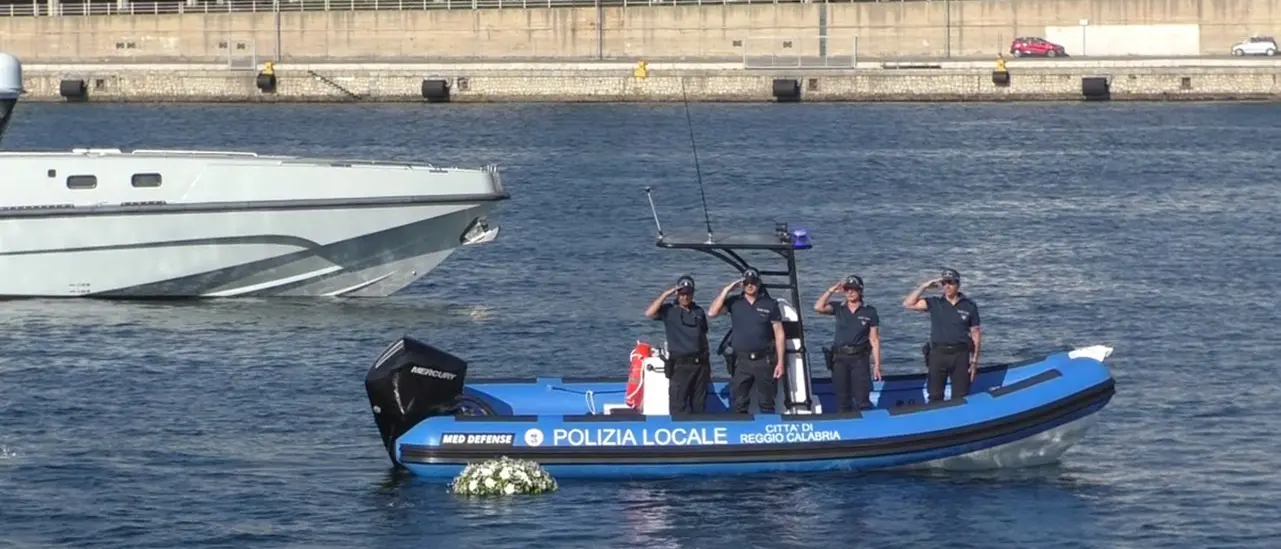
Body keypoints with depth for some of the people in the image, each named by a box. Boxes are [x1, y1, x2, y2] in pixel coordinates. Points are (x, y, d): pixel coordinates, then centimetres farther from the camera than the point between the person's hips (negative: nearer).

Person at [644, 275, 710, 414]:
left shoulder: (699, 312, 13)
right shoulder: (669, 310, 0)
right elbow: (649, 313, -17)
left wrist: (708, 365, 15)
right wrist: (665, 294, -15)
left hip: (700, 364, 4)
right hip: (680, 365, -4)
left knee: (699, 405, 9)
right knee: (678, 405, -7)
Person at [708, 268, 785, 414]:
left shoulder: (770, 304, 2)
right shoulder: (734, 302, 6)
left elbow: (779, 334, 3)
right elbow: (712, 312, -8)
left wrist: (780, 362, -3)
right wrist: (726, 290, -10)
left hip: (764, 361, -2)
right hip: (741, 362, 2)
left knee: (767, 405, 3)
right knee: (739, 406, 3)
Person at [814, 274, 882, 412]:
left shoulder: (869, 312, 1)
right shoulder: (839, 309, 7)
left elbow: (874, 340, 1)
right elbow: (818, 307, -10)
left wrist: (876, 365, -3)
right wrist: (832, 289, -9)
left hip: (859, 359, -3)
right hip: (840, 359, 3)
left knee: (862, 401, -9)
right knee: (842, 401, 6)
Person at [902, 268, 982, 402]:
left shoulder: (969, 306, 4)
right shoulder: (934, 304, 6)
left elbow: (975, 334, 5)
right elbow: (908, 304, -2)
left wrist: (974, 360, 0)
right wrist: (924, 286, -6)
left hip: (961, 355, -1)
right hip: (938, 354, 1)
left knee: (960, 398, 1)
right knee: (935, 397, 0)